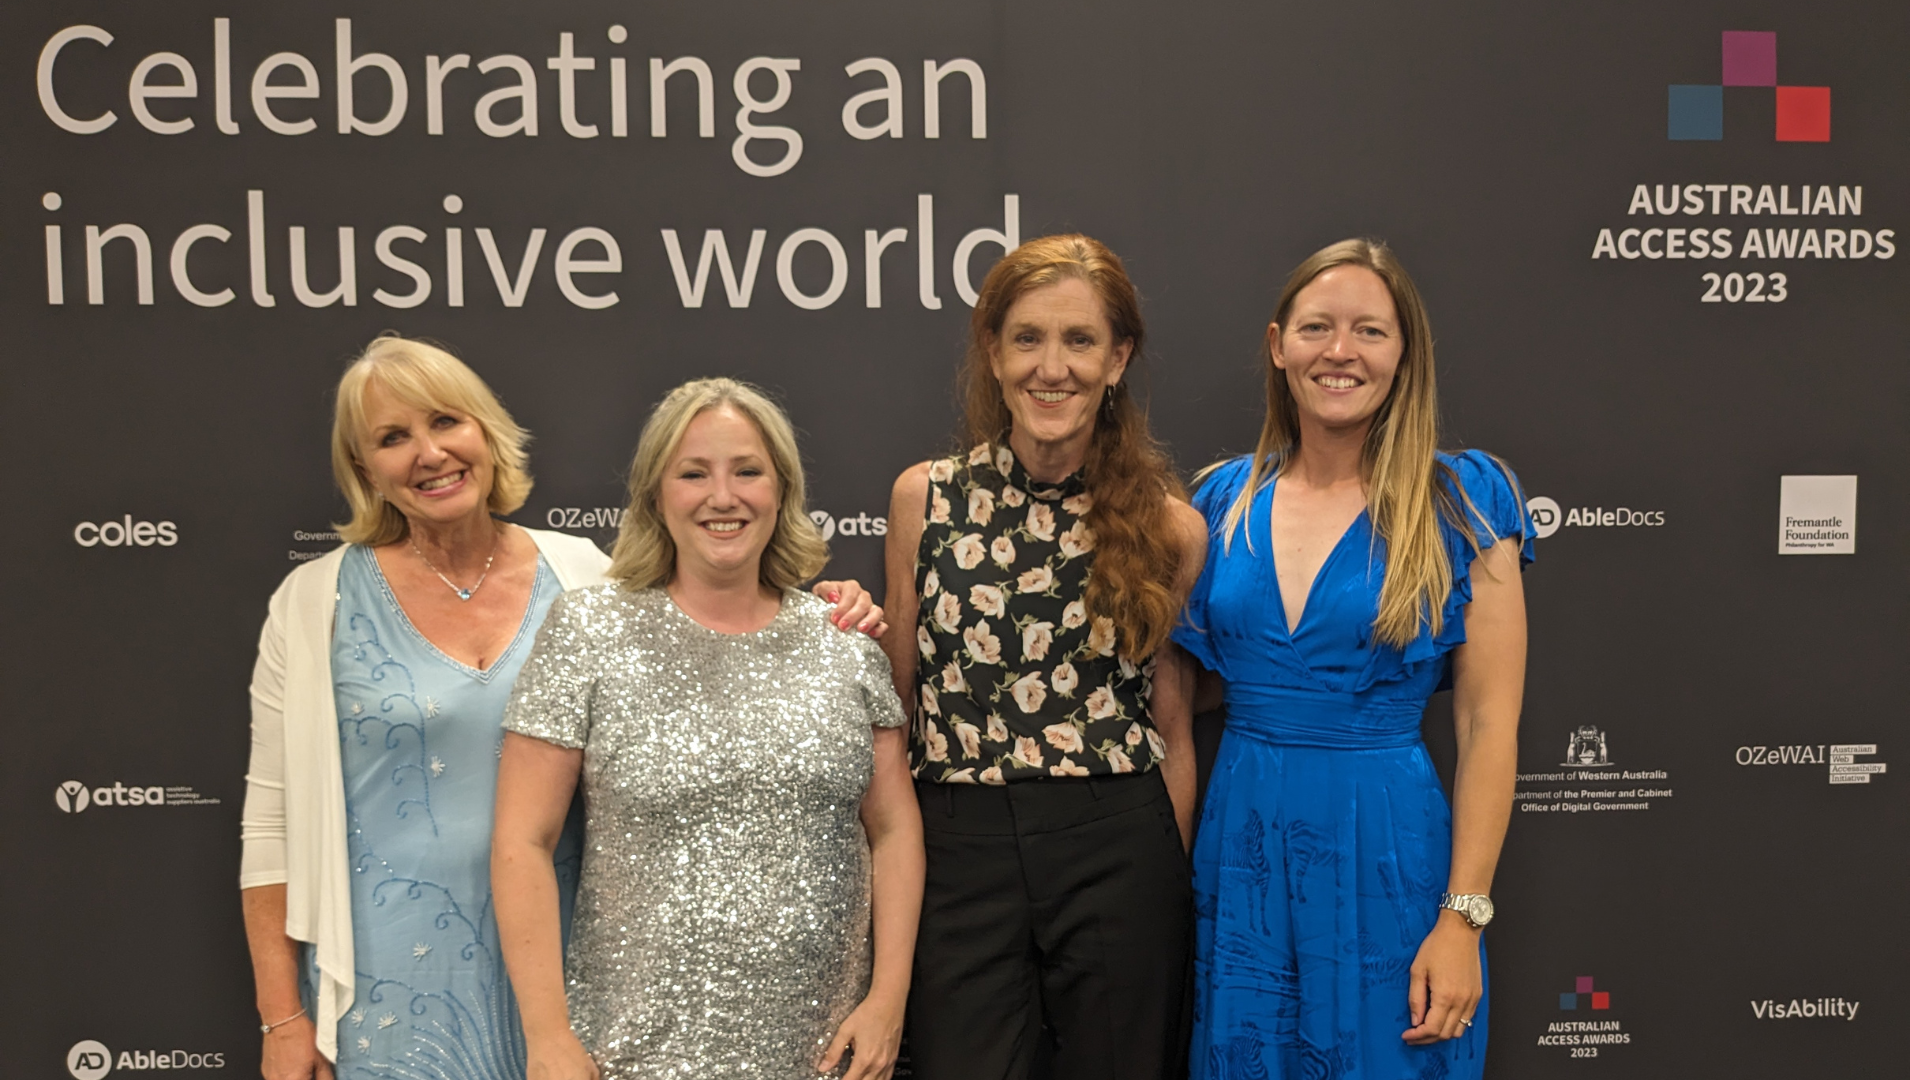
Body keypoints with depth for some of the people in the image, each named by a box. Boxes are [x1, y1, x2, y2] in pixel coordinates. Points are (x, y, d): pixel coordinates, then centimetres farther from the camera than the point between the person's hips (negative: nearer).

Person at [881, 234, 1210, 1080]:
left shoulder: (1168, 527, 0)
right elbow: (901, 692, 10)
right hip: (961, 851, 0)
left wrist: (1170, 882, 7)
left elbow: (1173, 729, 6)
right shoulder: (926, 497, 1)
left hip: (1117, 851, 0)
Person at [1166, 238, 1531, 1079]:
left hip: (1386, 857, -3)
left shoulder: (1460, 504, -4)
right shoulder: (1224, 500, 5)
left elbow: (1488, 725, -8)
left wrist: (1463, 918, -12)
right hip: (1240, 850, 3)